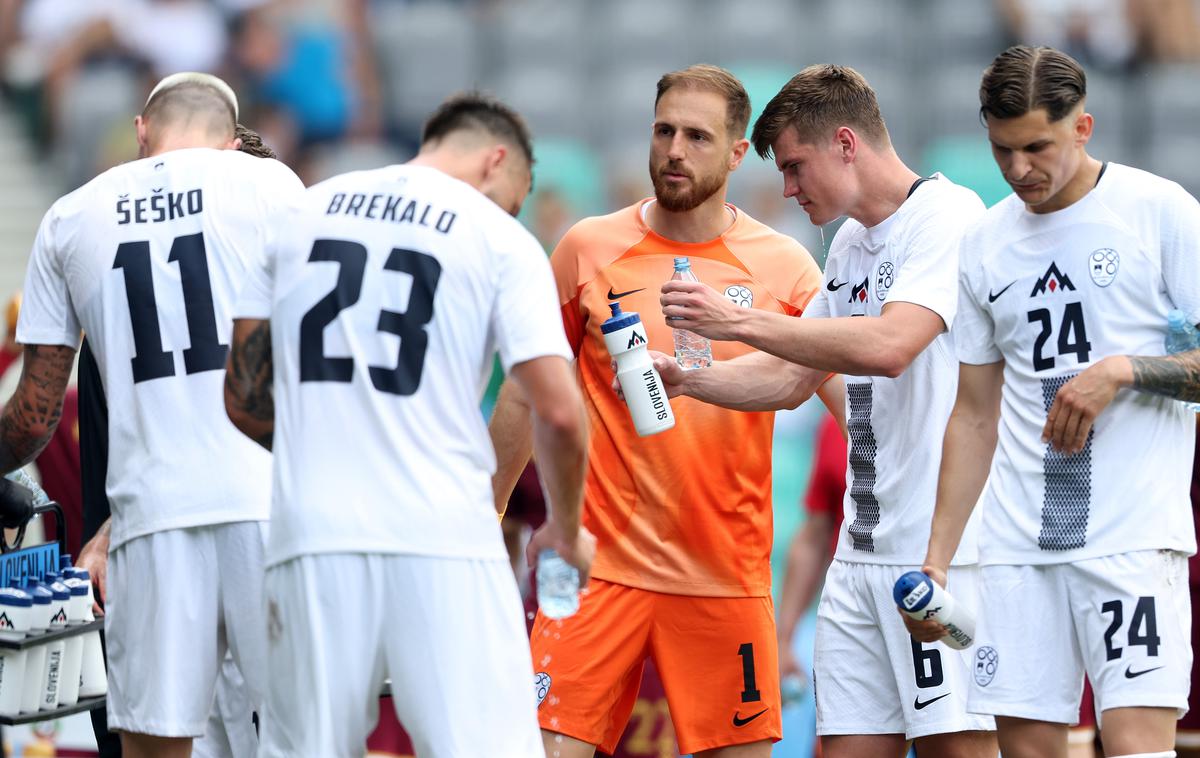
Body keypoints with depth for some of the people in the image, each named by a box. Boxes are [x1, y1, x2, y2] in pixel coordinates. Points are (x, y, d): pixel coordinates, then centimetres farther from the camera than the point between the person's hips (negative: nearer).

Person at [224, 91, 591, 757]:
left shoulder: (303, 212, 15)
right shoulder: (500, 240, 3)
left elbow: (244, 399, 16)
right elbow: (558, 412, -4)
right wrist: (566, 532, 13)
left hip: (313, 533, 3)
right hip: (443, 540, -3)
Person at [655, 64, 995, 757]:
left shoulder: (948, 217, -10)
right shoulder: (851, 245, 19)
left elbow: (889, 345, -24)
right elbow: (789, 375, 27)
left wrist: (739, 321, -18)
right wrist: (683, 378, 11)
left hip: (946, 544, -9)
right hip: (863, 549, 9)